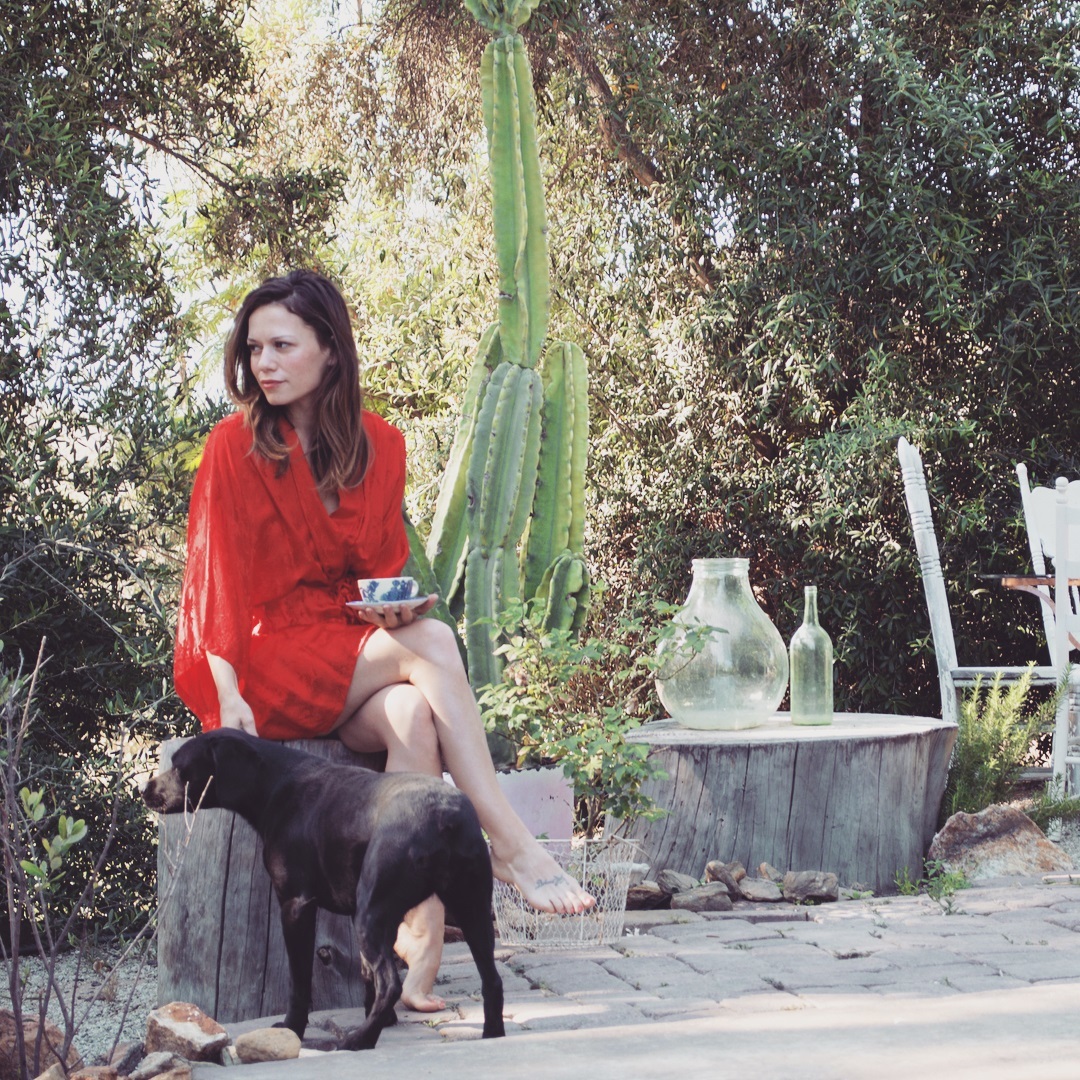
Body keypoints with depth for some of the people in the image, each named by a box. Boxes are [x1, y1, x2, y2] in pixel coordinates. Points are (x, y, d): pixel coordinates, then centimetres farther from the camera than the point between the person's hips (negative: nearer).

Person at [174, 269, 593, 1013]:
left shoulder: (380, 447, 7)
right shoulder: (235, 447, -4)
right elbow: (217, 582, -7)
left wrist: (400, 604, -11)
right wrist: (228, 697, -19)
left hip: (354, 658, 4)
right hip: (265, 665, -4)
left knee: (412, 715, -33)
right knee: (431, 643, -29)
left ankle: (419, 953, -43)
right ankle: (510, 844, -33)